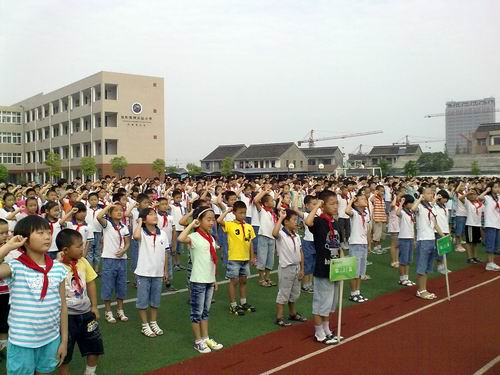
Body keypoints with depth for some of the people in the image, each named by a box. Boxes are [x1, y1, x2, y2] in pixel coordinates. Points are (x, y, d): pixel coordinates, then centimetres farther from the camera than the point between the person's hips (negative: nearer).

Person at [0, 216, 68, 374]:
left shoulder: (58, 268, -3)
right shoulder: (15, 267, -12)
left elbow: (62, 305, 4)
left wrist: (64, 340, 6)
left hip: (51, 340, 3)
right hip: (21, 342, -3)